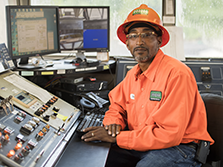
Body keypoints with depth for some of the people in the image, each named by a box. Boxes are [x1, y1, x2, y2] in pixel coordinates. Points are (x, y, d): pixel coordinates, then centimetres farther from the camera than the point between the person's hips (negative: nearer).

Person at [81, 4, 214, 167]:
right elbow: (117, 105, 20)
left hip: (178, 148, -7)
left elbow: (169, 134, -24)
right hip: (139, 144, 7)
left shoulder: (177, 74, -19)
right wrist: (114, 123, -6)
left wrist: (116, 137, -21)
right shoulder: (133, 74, 7)